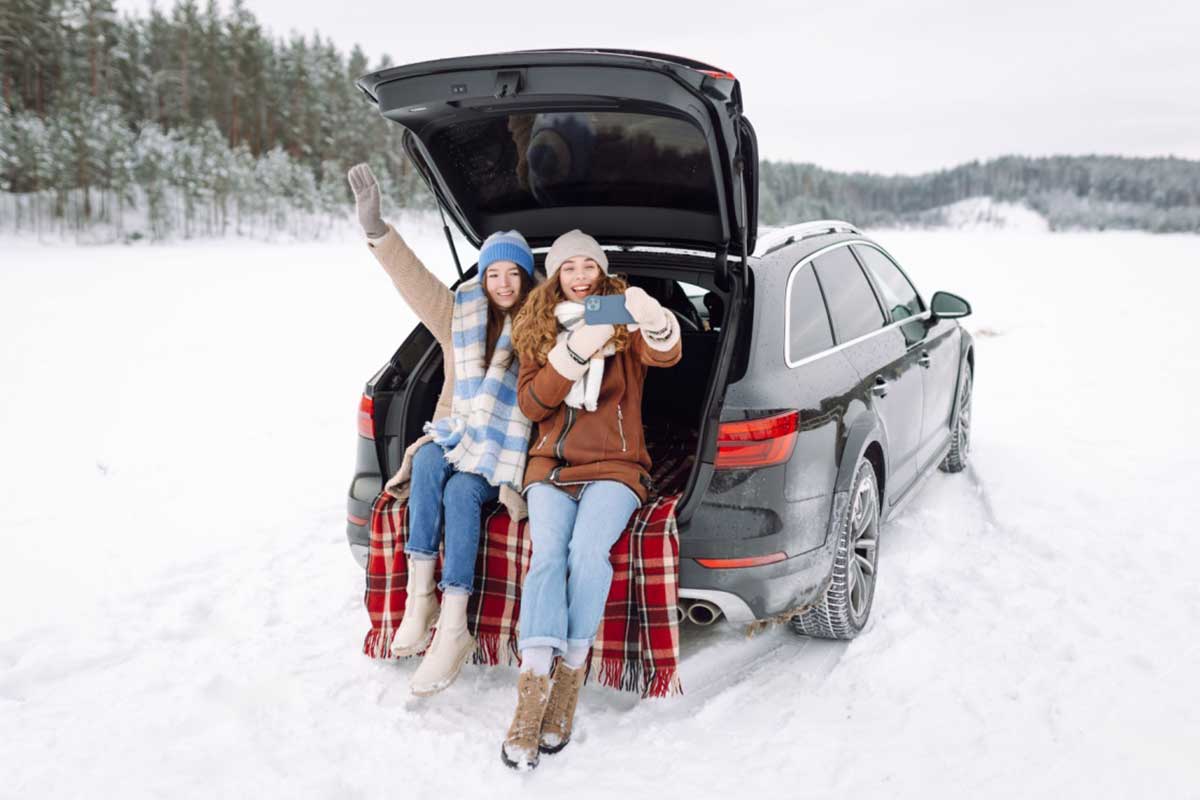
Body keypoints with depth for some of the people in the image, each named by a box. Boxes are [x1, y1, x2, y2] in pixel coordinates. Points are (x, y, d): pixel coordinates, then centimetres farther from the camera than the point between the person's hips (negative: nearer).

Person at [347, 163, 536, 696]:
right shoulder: (459, 315, 8)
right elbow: (412, 277, -3)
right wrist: (376, 229, -16)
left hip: (506, 452, -2)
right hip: (456, 435, 3)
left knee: (461, 490, -33)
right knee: (428, 460, -33)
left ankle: (452, 628, -35)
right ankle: (419, 597, -31)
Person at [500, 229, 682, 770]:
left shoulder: (623, 319, 6)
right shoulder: (537, 328, 12)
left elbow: (666, 354, -16)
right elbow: (530, 404, -1)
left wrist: (654, 321, -40)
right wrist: (576, 352, -16)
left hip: (614, 467, -1)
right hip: (551, 466, 1)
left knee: (587, 549, -28)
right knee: (547, 554, -24)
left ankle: (572, 675, -15)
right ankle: (533, 690, -28)